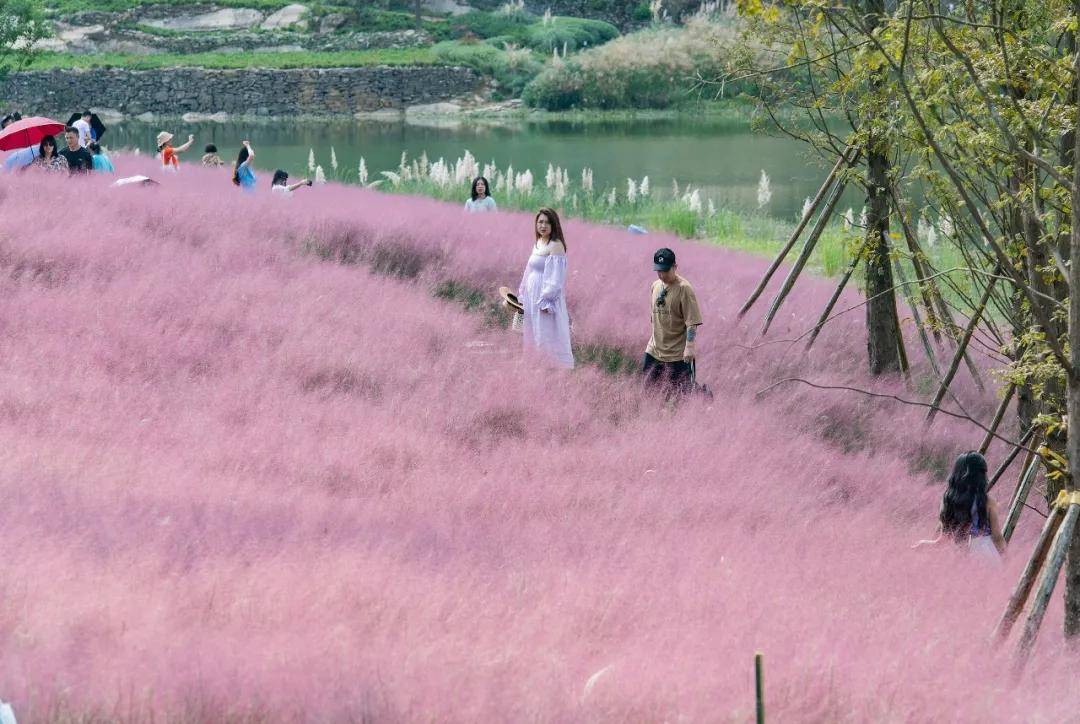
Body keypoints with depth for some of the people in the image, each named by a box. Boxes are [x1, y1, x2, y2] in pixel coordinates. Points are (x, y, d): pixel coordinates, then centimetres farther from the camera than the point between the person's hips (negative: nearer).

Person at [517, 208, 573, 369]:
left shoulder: (555, 245, -14)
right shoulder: (537, 243, 12)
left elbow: (556, 277, -18)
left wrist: (545, 301, -22)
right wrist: (522, 296, 16)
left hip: (546, 298, -9)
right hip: (533, 298, 9)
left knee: (548, 338, -5)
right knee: (534, 338, 13)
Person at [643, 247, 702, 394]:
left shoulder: (684, 289, -14)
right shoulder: (656, 286, 8)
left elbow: (692, 323, -17)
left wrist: (689, 349, -24)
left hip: (677, 355, -7)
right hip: (654, 351, 7)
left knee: (682, 393, -4)